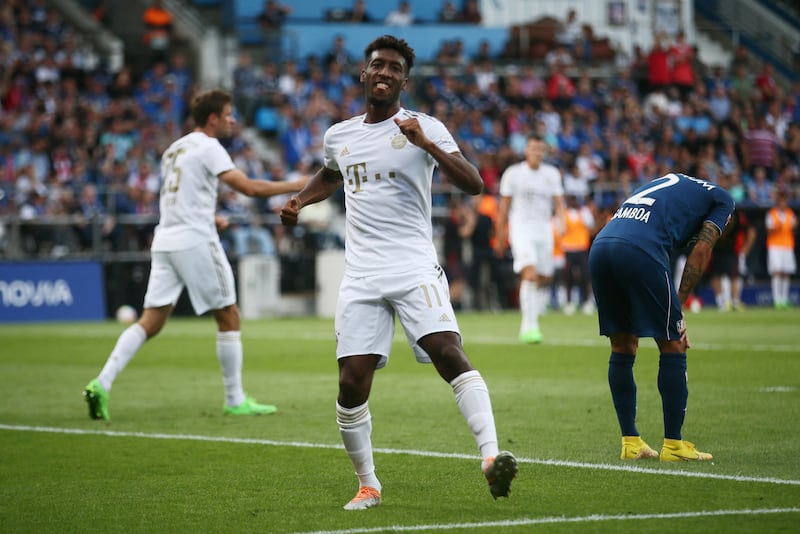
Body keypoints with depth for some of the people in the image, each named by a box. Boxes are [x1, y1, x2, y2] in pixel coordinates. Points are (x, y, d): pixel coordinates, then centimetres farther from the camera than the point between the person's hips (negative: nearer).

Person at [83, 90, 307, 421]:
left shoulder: (175, 148, 19)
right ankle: (235, 400, 7)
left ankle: (102, 383, -11)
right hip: (194, 241, -8)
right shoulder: (207, 147, -7)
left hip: (164, 241, 8)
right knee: (228, 317, 3)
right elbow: (249, 187, -16)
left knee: (151, 322, 3)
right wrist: (298, 186, -11)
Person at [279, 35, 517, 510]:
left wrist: (426, 144, -22)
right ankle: (368, 484, 14)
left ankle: (492, 457, -32)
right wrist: (298, 201, 21)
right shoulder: (339, 136, 15)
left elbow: (474, 184, -11)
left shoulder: (425, 128, 1)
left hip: (415, 269, -4)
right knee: (352, 385, -4)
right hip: (361, 276, 4)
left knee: (448, 352, -25)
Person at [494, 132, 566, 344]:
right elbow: (504, 207, 6)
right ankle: (529, 326, -22)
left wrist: (560, 220, -14)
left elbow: (559, 202, 8)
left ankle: (528, 322, 23)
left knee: (544, 279, 6)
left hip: (544, 229, 4)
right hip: (521, 229, -4)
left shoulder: (552, 174, 9)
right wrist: (500, 237, 6)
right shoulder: (513, 173, 1)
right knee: (530, 274, -21)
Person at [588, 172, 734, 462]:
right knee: (673, 346, 6)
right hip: (639, 252, -7)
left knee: (623, 348, 17)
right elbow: (700, 251, 7)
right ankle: (673, 445, 8)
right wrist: (678, 308, 7)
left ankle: (630, 441, 21)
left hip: (600, 247, 7)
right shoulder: (720, 198, 21)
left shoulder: (664, 182, 38)